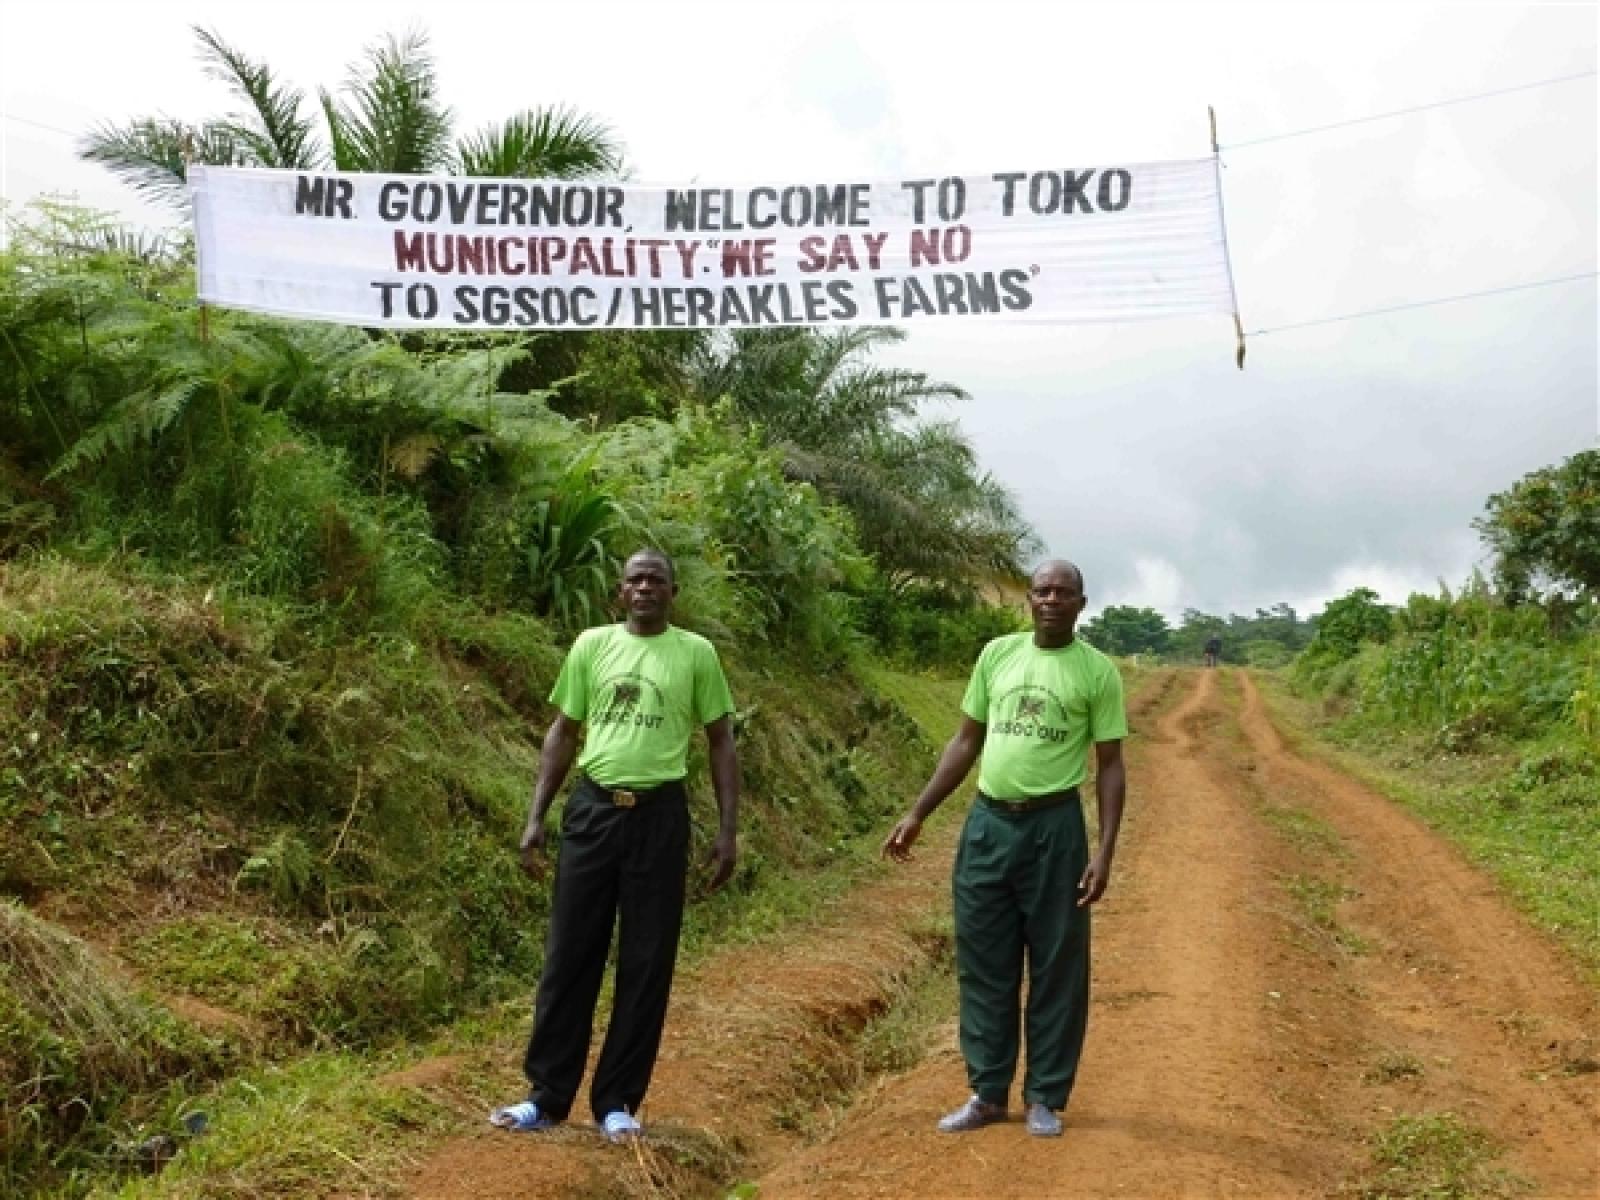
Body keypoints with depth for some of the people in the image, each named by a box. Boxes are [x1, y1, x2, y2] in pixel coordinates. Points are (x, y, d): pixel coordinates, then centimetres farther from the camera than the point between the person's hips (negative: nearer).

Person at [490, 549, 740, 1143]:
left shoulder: (696, 653, 1)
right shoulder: (592, 645, 5)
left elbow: (721, 742, 5)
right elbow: (563, 733, 10)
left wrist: (728, 830, -2)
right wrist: (535, 818, 4)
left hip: (659, 816, -1)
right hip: (591, 810, 1)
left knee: (647, 963, 5)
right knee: (570, 954, 6)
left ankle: (618, 1102, 18)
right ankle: (547, 1096, 18)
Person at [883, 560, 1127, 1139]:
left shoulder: (1098, 671, -3)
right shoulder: (997, 654, 6)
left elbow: (1110, 766, -2)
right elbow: (966, 742, 11)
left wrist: (1105, 848, -12)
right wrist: (917, 814, 7)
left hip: (1054, 827, -3)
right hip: (987, 823, 3)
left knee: (1057, 967, 6)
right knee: (984, 963, 9)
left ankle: (1045, 1097, 20)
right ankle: (987, 1092, 22)